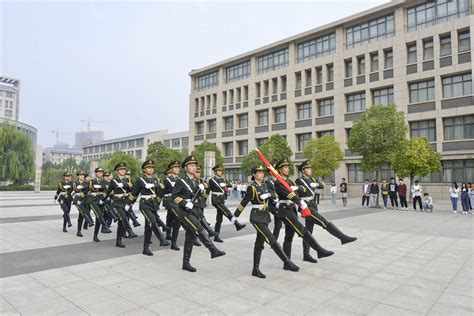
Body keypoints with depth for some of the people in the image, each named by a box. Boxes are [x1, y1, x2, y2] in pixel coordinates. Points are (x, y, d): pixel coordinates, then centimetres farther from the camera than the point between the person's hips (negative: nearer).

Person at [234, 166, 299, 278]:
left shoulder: (264, 184, 9)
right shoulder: (252, 187, -13)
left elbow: (273, 194, 6)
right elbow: (244, 202, -10)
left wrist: (269, 194, -17)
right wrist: (235, 216, -5)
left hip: (265, 217, 8)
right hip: (257, 218, -8)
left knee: (259, 243, 11)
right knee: (272, 241, -11)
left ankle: (256, 269, 20)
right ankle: (287, 263, -5)